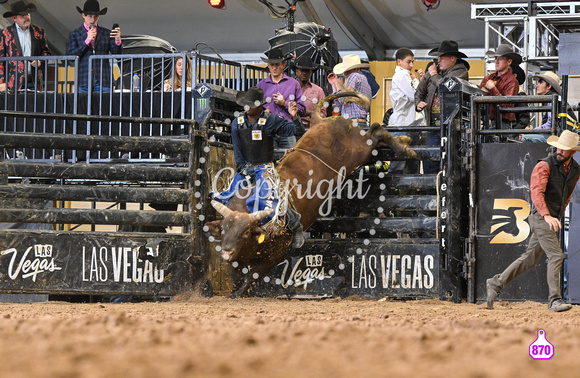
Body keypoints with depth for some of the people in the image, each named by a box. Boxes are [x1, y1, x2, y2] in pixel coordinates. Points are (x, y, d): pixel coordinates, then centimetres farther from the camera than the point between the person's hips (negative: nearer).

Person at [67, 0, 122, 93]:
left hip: (103, 81, 0)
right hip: (84, 81, 0)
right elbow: (71, 56, -2)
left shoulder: (106, 33, 12)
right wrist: (87, 41, -10)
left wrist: (118, 40, -17)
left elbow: (117, 54, 4)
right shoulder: (75, 34, 11)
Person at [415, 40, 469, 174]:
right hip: (433, 125, 6)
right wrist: (418, 103, 3)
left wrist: (434, 75, -1)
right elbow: (419, 91, 24)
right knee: (429, 161, 2)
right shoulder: (433, 70, 17)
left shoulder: (461, 72, -2)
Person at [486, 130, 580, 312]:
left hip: (554, 219, 7)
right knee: (556, 256, -15)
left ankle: (495, 284, 22)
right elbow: (536, 192, -25)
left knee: (530, 258, 12)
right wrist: (547, 215, -38)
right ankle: (554, 300, -12)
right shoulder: (545, 165, -14)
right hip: (541, 217, -7)